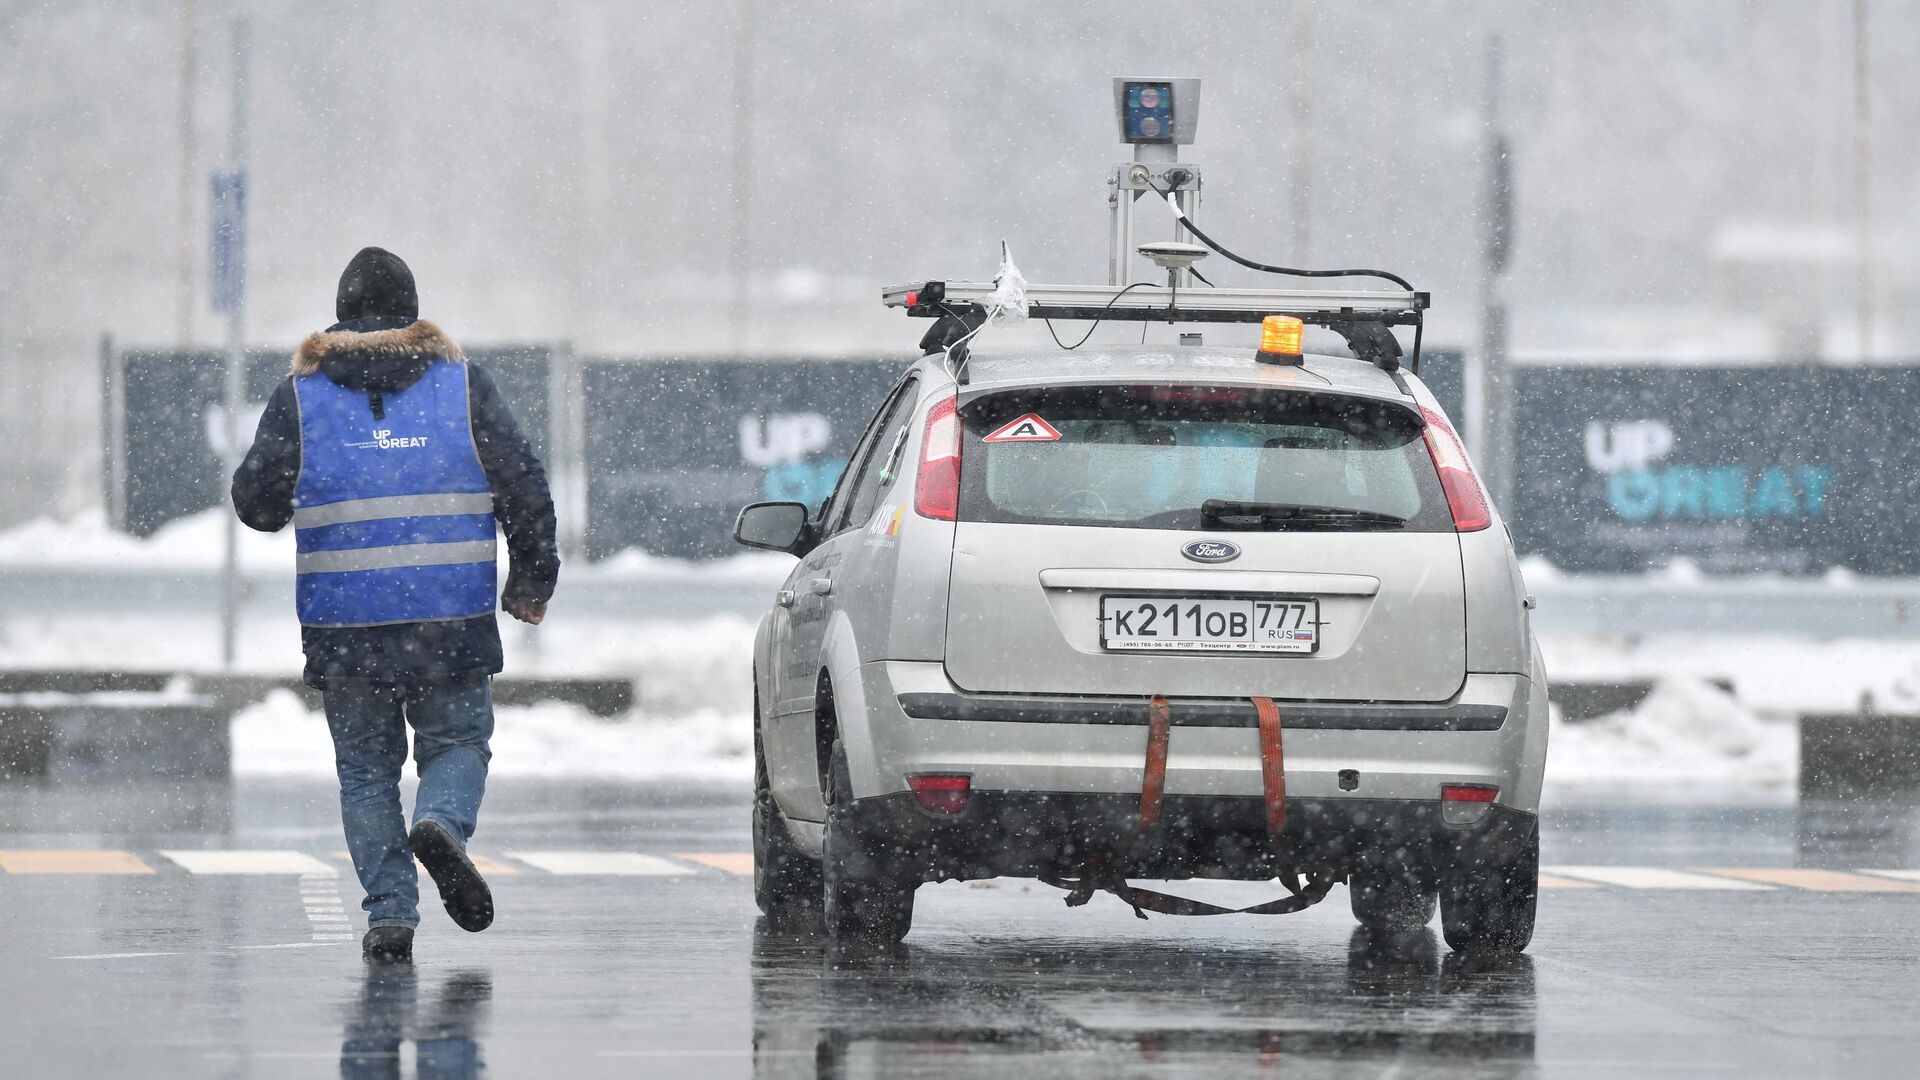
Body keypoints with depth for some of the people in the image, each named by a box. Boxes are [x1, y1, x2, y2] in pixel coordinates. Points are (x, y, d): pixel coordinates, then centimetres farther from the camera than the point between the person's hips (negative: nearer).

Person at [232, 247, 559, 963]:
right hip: (452, 625, 0)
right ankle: (442, 823, -18)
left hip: (345, 629, 0)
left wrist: (292, 507, 28)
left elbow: (255, 502, 5)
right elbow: (524, 486, 3)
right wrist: (532, 579, 14)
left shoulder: (300, 394, 3)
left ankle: (390, 913, 1)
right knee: (457, 741, 14)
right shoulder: (463, 383, 4)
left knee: (366, 768, 11)